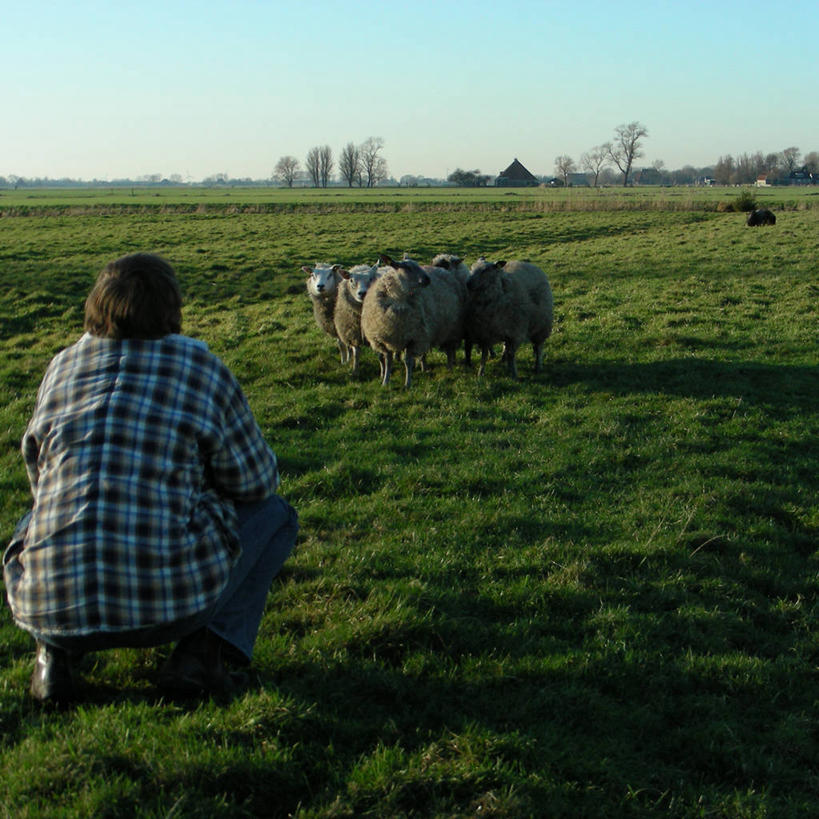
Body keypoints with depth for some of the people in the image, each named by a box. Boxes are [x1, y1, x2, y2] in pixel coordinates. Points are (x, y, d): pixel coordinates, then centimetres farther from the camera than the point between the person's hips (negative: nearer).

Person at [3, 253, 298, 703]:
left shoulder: (61, 367, 10)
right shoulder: (201, 368, 0)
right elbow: (256, 480, 7)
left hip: (50, 602, 4)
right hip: (168, 604, -4)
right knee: (273, 513, 20)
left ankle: (57, 650, 12)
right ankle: (203, 648, 2)